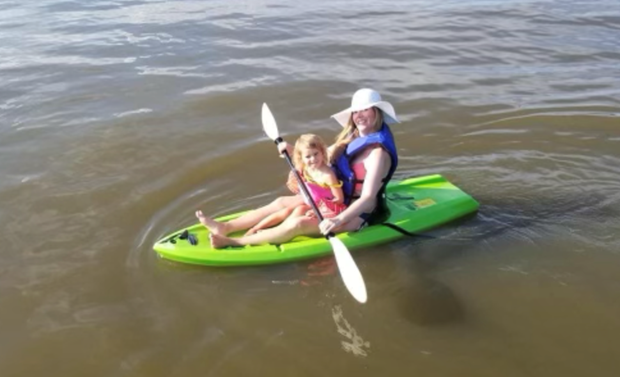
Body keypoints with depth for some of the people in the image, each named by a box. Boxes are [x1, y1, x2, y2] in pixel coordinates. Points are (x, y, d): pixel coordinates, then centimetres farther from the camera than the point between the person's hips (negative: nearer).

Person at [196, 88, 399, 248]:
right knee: (282, 202, 3)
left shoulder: (377, 153, -24)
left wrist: (338, 220, -45)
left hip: (357, 213, -9)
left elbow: (368, 198, -33)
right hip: (335, 199, 9)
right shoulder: (352, 137, 2)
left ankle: (233, 242, -25)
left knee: (298, 224, -26)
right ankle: (225, 227, 1)